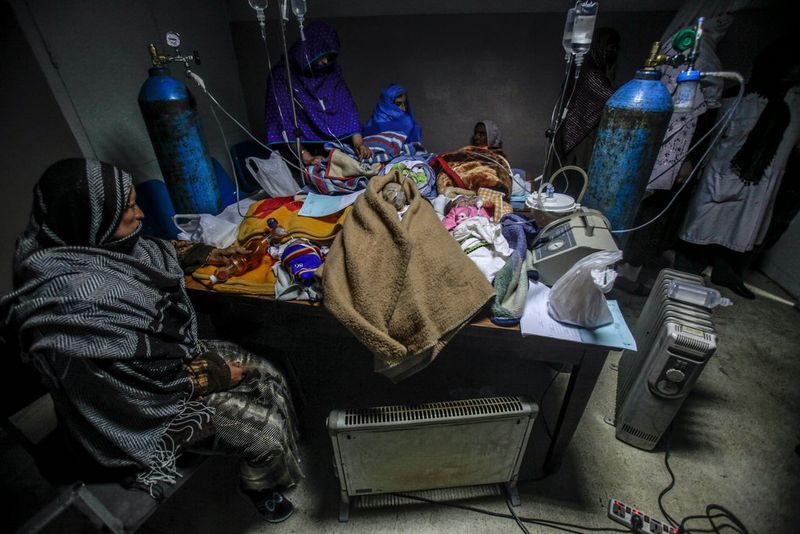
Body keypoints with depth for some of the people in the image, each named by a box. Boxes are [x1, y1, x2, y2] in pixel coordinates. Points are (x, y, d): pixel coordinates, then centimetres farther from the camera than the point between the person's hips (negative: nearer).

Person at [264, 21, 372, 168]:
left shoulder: (332, 72, 6)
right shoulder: (282, 75, -7)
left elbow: (347, 108, -1)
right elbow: (283, 121, -14)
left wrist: (358, 143, -18)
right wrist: (306, 157, -26)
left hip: (331, 144, 4)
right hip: (298, 147, -4)